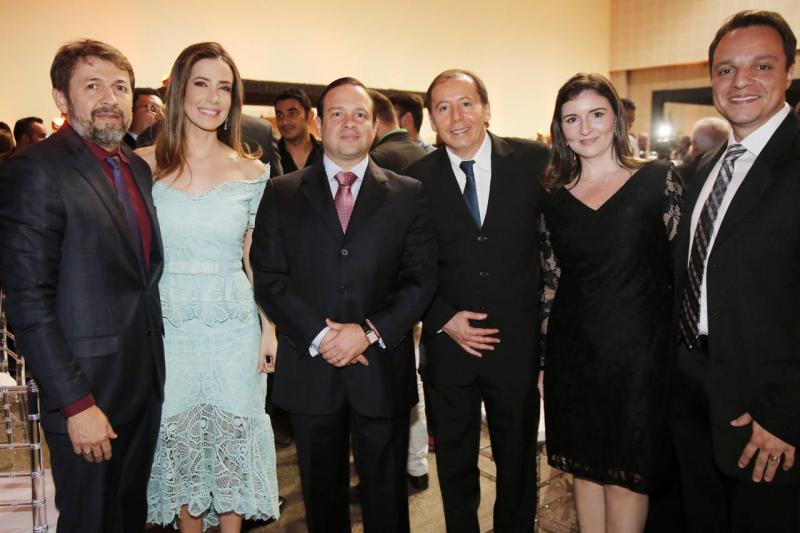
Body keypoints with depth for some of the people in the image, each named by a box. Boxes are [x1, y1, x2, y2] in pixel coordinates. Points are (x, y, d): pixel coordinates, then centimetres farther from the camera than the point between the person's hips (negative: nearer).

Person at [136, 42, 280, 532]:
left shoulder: (252, 171, 0)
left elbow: (255, 258, 5)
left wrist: (270, 327, 1)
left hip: (235, 327, 0)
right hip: (167, 327, 0)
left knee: (232, 437, 10)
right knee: (177, 440, 13)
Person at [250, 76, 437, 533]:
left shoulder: (409, 195, 3)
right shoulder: (282, 194, 4)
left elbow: (422, 278, -3)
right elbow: (269, 279, -2)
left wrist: (369, 331, -15)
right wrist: (318, 336, -13)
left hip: (383, 370, 0)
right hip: (310, 369, 1)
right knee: (322, 495, 17)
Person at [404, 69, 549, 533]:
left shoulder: (534, 160, -5)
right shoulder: (418, 178, -3)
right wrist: (443, 319, -10)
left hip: (517, 340, 0)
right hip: (449, 342, 1)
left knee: (518, 461, 18)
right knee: (455, 464, 17)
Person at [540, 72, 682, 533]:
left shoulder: (659, 180, -3)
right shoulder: (555, 197, 6)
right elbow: (551, 280, 9)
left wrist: (678, 344, -6)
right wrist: (545, 352, 8)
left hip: (639, 349, -3)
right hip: (573, 352, 3)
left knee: (626, 472, 7)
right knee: (585, 466, 15)